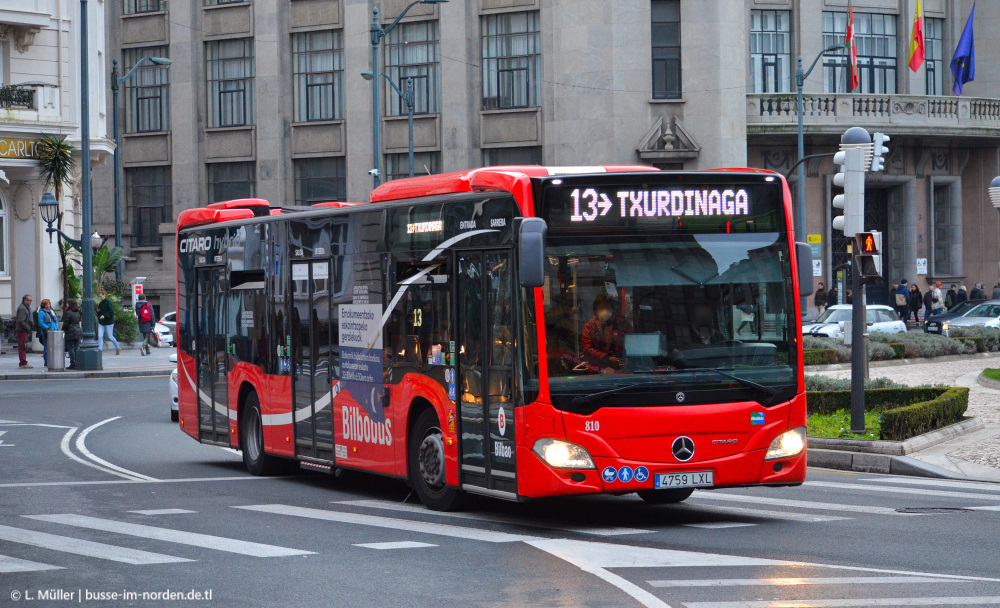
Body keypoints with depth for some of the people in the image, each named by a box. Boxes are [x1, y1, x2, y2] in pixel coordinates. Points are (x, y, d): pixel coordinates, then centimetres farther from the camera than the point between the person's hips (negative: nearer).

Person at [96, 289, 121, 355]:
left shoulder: (108, 302, -11)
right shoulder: (100, 303, 11)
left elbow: (111, 312, -18)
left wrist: (104, 316, -27)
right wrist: (98, 311, -1)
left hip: (108, 322, -7)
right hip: (101, 323, 7)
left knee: (110, 337, 3)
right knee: (100, 336, -6)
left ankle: (118, 348, 22)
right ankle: (99, 349, -7)